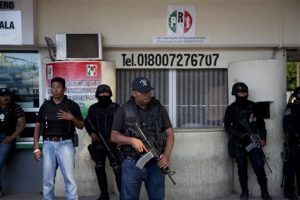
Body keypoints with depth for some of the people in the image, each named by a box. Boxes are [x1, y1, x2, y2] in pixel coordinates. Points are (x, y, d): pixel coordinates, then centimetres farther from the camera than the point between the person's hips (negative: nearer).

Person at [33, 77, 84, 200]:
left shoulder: (72, 105, 2)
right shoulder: (45, 105, 9)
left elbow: (81, 126, 4)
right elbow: (38, 126, 10)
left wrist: (72, 118, -16)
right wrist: (36, 147, 3)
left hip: (65, 144, -2)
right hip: (48, 144, 3)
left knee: (69, 178, -6)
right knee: (47, 180, 8)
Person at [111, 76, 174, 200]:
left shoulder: (159, 109, 5)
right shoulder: (124, 110, 0)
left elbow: (169, 133, 6)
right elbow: (114, 136, 1)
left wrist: (167, 155, -9)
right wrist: (132, 140, -16)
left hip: (155, 163, 2)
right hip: (132, 163, -1)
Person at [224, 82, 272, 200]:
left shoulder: (252, 106, 8)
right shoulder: (231, 109, 2)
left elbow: (261, 123, 13)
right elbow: (227, 126, -3)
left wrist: (263, 138, 3)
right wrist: (240, 135, -15)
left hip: (253, 141, 1)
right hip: (239, 143, -1)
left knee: (259, 166, -7)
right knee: (242, 168, 5)